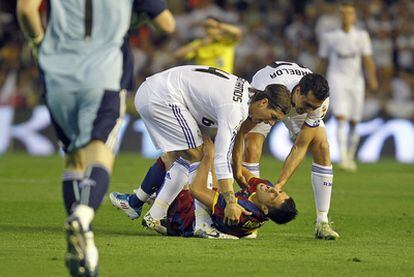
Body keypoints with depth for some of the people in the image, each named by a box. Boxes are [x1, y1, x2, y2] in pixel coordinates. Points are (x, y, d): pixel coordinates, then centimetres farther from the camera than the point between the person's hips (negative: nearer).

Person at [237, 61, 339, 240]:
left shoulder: (320, 102, -34)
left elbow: (300, 147, -30)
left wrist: (279, 185, -35)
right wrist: (236, 164, -43)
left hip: (296, 106, 2)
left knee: (322, 148, -17)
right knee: (251, 147, -25)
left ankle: (322, 222, -10)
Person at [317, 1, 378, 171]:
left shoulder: (362, 36, 6)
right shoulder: (329, 37, 4)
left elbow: (368, 60, -2)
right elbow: (323, 62, 12)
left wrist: (372, 79, -18)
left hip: (356, 81, 2)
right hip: (337, 79, -2)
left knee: (354, 123, 8)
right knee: (341, 119, -19)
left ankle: (351, 158, 25)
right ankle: (343, 157, -27)